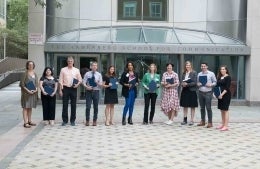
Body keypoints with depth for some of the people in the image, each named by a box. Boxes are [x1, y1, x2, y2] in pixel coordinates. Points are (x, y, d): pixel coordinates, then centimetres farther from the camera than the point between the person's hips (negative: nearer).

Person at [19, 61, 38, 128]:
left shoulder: (34, 73, 10)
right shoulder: (25, 73, -7)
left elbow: (36, 83, 14)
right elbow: (22, 84, -10)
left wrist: (36, 89, -5)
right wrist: (28, 90, -18)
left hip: (33, 92, 6)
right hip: (26, 92, -6)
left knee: (30, 107, 11)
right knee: (26, 107, -5)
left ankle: (29, 121, 19)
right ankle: (25, 122, -6)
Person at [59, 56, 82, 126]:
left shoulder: (76, 70, 8)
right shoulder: (63, 70, 5)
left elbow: (80, 80, 10)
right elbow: (61, 80, 3)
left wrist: (77, 84, -11)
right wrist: (60, 90, -3)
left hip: (73, 89, 1)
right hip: (65, 88, -1)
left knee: (73, 105, 4)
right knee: (65, 105, 1)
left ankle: (72, 120, 13)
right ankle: (64, 120, 9)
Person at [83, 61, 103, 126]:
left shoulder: (99, 74, 6)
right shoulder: (87, 74, 3)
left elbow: (101, 84, 4)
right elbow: (84, 82, 2)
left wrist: (97, 83, -18)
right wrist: (87, 87, -17)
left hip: (96, 91, 1)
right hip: (89, 91, -1)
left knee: (96, 107, 5)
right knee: (88, 107, -3)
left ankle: (94, 121, 14)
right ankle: (87, 121, 7)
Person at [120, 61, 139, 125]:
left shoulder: (135, 74, 11)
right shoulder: (125, 73, -2)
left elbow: (137, 81, 21)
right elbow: (121, 81, -2)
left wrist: (137, 83, 0)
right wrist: (126, 84, -16)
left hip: (134, 91, 5)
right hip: (127, 91, -5)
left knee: (131, 105, 8)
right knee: (127, 104, -10)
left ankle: (130, 119, 16)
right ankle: (124, 119, 1)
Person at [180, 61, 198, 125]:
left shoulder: (194, 73, -5)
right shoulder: (184, 73, 10)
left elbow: (195, 82, -10)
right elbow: (182, 81, 13)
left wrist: (187, 84, -18)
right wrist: (183, 84, -8)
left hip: (192, 91, -5)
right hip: (185, 91, 5)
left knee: (192, 107, 3)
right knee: (185, 106, 8)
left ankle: (192, 120, 9)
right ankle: (185, 119, 16)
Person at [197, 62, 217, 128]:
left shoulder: (211, 74, -1)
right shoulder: (199, 74, 11)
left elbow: (215, 82, 2)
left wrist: (211, 85, -17)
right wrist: (198, 84, -3)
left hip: (208, 92, -4)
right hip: (201, 92, 5)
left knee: (208, 108, -5)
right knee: (202, 108, 9)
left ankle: (210, 122, 0)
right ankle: (203, 121, 19)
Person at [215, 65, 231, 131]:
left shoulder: (228, 77, -7)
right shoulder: (219, 77, 14)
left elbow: (227, 87, -14)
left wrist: (222, 94, -20)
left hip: (226, 95, -7)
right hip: (220, 95, 7)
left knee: (225, 110, -6)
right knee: (222, 110, 11)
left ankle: (226, 126, -5)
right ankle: (223, 124, 19)